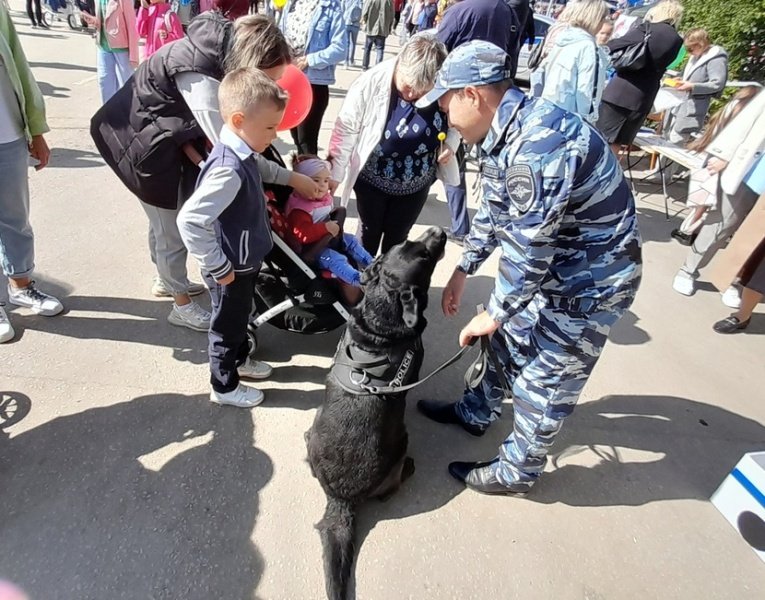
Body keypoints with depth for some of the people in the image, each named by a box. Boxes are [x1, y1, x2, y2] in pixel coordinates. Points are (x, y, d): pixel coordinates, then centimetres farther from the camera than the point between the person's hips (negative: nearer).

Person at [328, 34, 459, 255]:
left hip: (417, 183, 2)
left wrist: (450, 144, -18)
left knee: (397, 237, 19)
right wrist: (334, 174, -15)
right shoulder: (372, 82, -24)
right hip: (372, 179, -1)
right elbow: (346, 129, -17)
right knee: (370, 233, 18)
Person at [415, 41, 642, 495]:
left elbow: (528, 250, -28)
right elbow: (493, 212, 9)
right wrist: (463, 271, 13)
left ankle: (517, 472, 30)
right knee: (506, 340, 21)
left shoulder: (538, 144, -32)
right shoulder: (506, 132, -1)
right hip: (551, 261, 9)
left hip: (590, 281, -9)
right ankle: (475, 413, 45)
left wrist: (492, 313, -15)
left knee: (545, 382, 7)